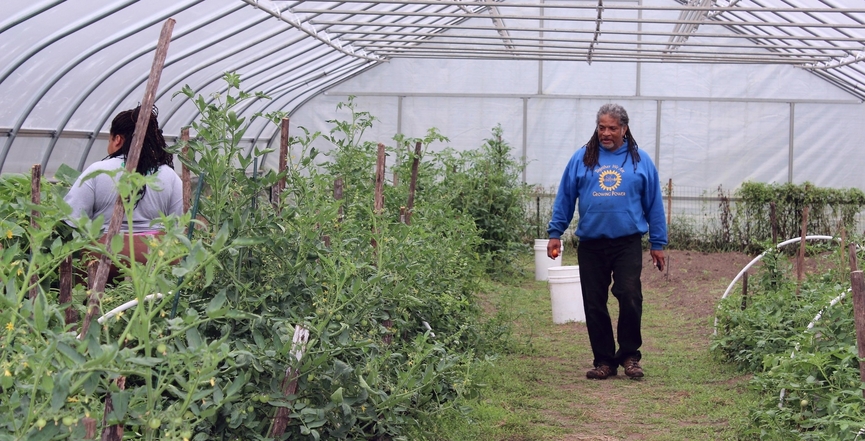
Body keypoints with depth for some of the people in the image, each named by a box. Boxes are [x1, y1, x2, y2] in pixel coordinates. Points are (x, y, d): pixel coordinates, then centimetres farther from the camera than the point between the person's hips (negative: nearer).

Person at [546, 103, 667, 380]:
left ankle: (629, 355, 7)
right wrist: (555, 233, 4)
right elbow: (565, 197, 9)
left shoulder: (640, 161, 7)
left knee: (630, 298, -12)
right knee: (594, 305, 5)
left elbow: (654, 204, 9)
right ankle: (603, 360, 17)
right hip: (591, 245, 2)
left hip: (628, 243, -1)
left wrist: (658, 244, 8)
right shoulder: (582, 159, 7)